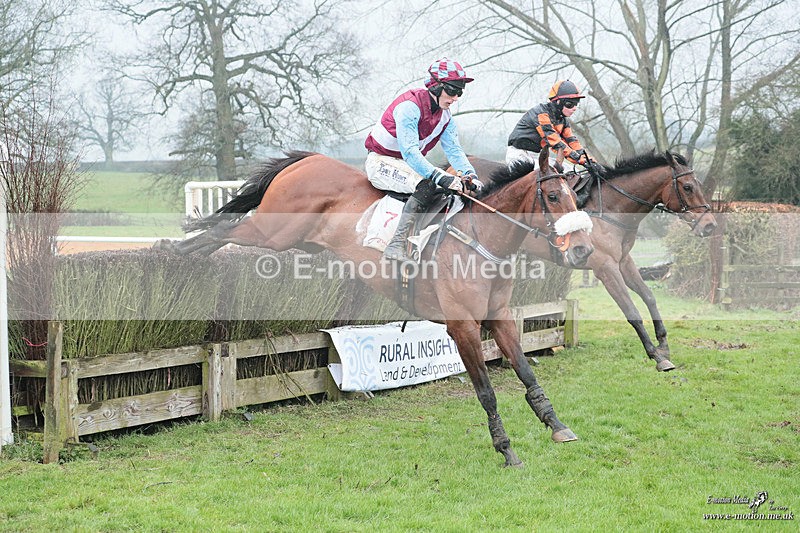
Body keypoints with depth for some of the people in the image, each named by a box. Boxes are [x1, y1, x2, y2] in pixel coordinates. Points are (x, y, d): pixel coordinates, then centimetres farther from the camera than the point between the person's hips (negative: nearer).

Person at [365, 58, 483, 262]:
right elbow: (409, 151, -33)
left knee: (451, 190, -4)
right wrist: (440, 177, -42)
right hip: (381, 163, -9)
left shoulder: (444, 115, 4)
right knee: (426, 186, -33)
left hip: (408, 164, 9)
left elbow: (454, 149, -3)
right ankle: (396, 246, -40)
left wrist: (469, 175, -23)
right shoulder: (410, 106, -24)